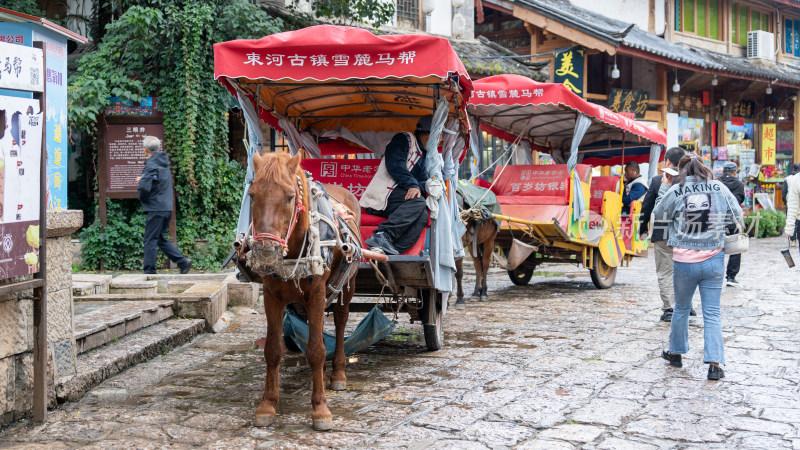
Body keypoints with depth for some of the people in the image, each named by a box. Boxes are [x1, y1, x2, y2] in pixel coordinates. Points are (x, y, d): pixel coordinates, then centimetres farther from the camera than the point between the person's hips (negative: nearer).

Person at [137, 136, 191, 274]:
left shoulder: (151, 165, -15)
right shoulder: (163, 163, 13)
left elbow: (144, 187, -24)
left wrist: (142, 198, -1)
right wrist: (144, 180, 16)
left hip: (155, 209, -9)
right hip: (167, 207, 9)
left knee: (150, 240, -1)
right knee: (160, 238, 17)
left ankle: (149, 272, 1)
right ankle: (182, 261, 9)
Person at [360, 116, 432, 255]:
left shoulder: (423, 156, 28)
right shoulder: (404, 139, 4)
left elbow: (424, 181, 14)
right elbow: (394, 165, -12)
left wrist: (419, 187, -11)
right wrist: (412, 185, -23)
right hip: (381, 196, -7)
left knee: (423, 215, -22)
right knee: (418, 202, -30)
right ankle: (382, 235, -35)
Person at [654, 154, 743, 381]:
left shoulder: (675, 191, -5)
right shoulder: (719, 188, -2)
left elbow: (660, 214, 10)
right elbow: (737, 215, 6)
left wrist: (664, 187, 18)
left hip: (684, 260, 0)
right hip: (713, 260, 0)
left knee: (681, 309, 19)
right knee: (712, 313, 3)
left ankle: (676, 352, 34)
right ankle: (714, 363, -4)